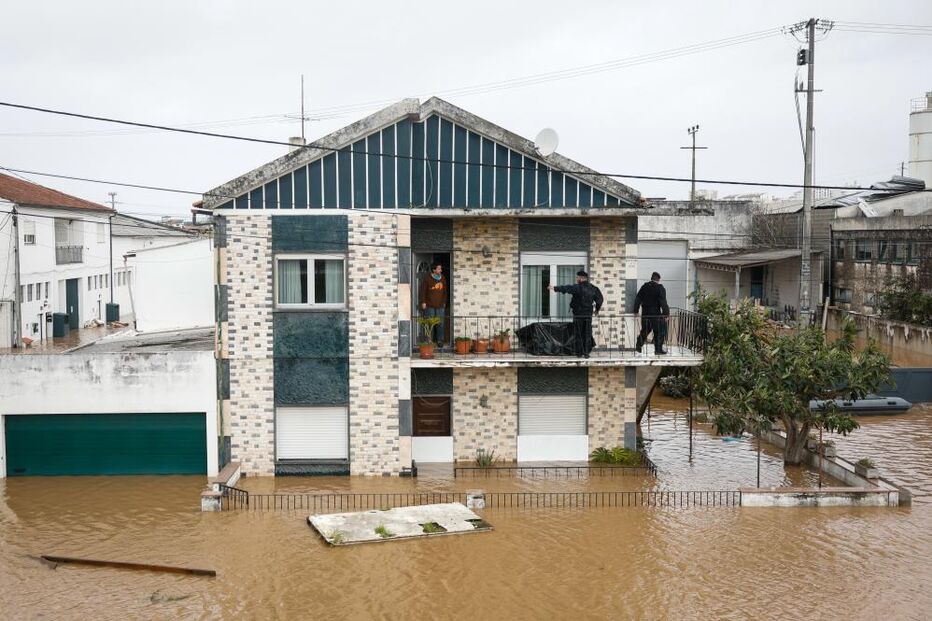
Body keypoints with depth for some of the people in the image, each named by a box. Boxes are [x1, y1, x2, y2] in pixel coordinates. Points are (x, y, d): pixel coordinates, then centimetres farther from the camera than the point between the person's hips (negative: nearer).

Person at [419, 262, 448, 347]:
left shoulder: (443, 278, 9)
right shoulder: (427, 279, -5)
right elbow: (422, 291, -3)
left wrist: (444, 302, 18)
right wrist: (423, 302, -7)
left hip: (440, 306, 4)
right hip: (429, 306, -4)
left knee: (440, 324, 1)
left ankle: (440, 340, 8)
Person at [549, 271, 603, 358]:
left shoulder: (577, 288, -13)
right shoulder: (593, 288, 6)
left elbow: (566, 288, -13)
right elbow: (599, 299, 14)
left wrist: (555, 288, -3)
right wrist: (597, 309, 27)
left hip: (578, 315, -5)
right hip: (588, 315, 5)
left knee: (578, 334, 5)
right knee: (587, 334, 10)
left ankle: (579, 352, 6)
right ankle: (586, 352, 8)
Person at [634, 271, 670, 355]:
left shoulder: (644, 286, 7)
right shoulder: (660, 288, -9)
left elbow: (638, 299, 10)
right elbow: (663, 302, -15)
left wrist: (636, 311, 16)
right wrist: (666, 313, -13)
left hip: (645, 313, 5)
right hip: (656, 314, -5)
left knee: (644, 330, 19)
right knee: (659, 332, 4)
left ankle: (638, 346, 20)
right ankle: (658, 349, 5)